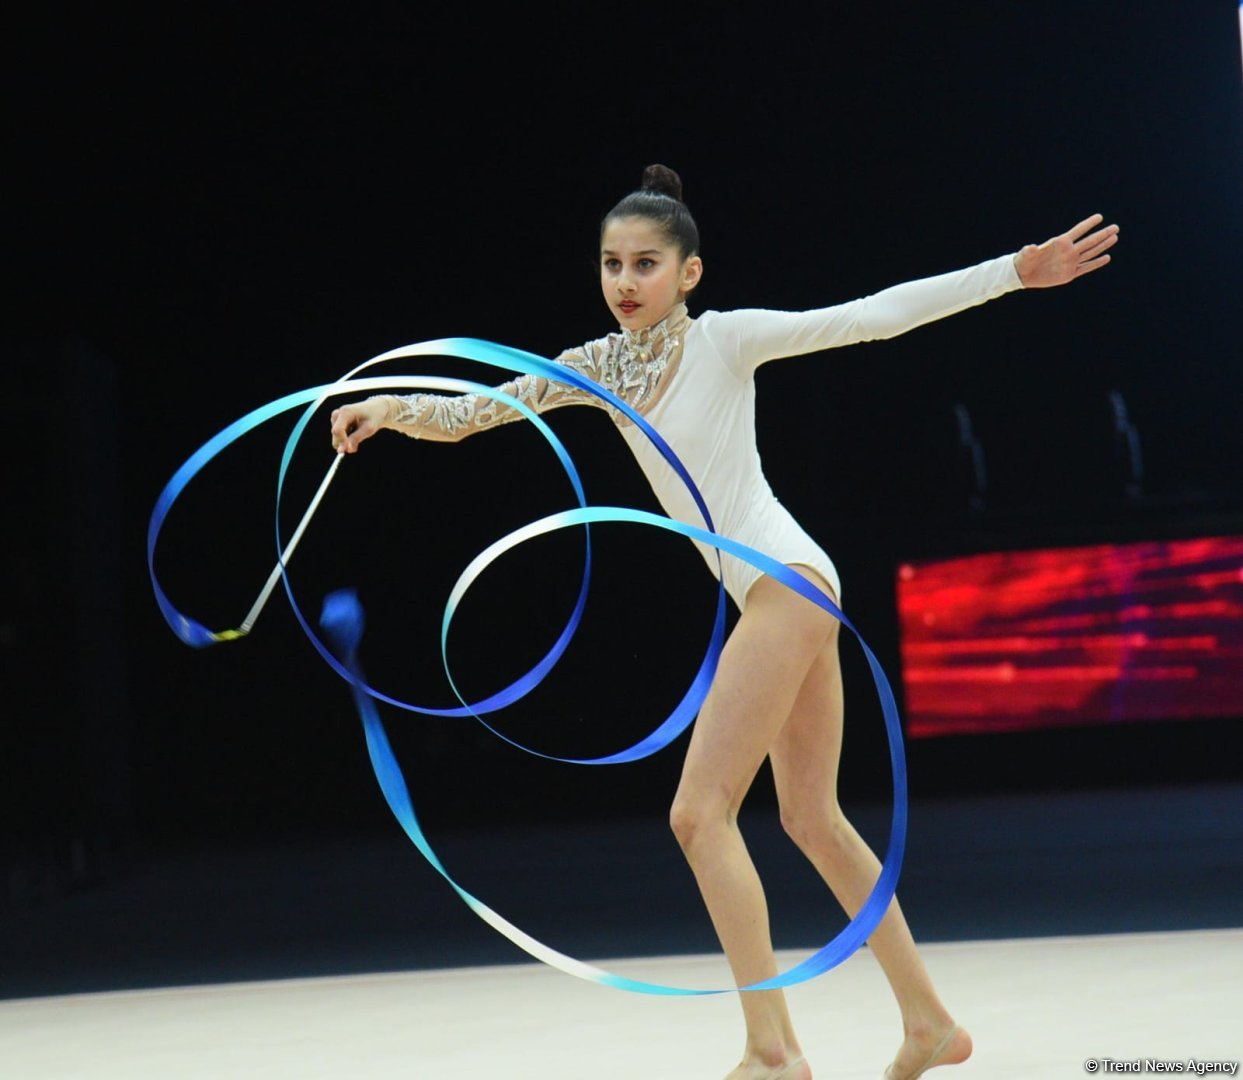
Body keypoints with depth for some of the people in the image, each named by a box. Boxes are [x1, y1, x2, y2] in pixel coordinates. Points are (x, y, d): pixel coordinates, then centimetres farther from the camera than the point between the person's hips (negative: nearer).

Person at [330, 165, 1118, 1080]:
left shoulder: (725, 338, -7)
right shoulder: (599, 367, 10)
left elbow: (874, 316, -9)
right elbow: (471, 414, 8)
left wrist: (1021, 269, -13)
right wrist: (393, 408, -12)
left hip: (786, 583, -8)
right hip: (779, 595, 8)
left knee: (701, 811, -12)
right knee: (815, 820, 13)